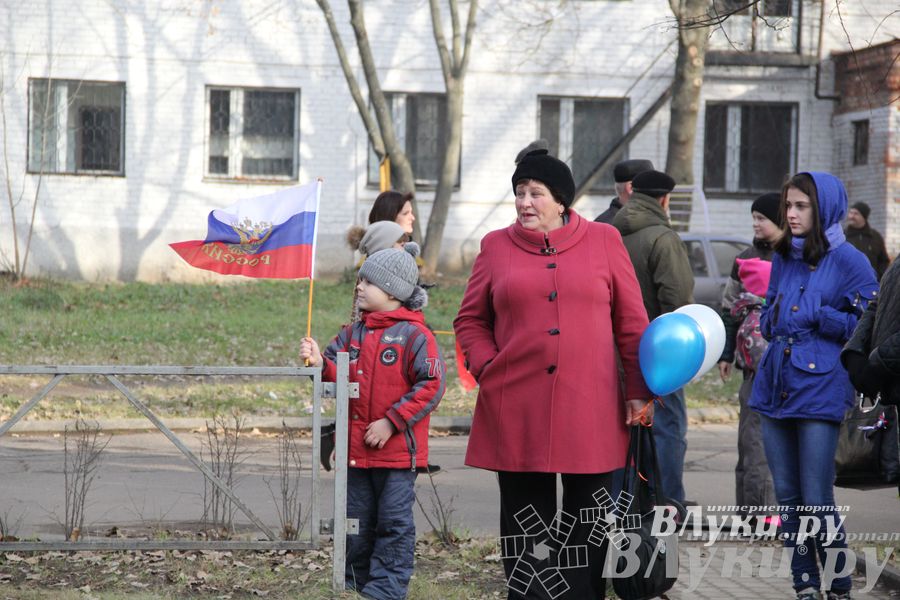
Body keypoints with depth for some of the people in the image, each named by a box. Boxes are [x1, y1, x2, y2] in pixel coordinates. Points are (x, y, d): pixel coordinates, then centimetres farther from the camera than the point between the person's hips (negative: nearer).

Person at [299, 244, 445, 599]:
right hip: (356, 448, 6)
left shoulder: (414, 335, -9)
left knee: (393, 523, -2)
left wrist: (391, 421, -17)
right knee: (356, 523, 13)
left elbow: (430, 386, -14)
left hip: (397, 450, -6)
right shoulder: (353, 334, 11)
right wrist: (321, 364, -17)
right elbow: (338, 376, 7)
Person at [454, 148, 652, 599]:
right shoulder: (496, 247, 8)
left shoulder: (604, 241, 6)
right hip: (517, 411, 1)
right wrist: (487, 368, -2)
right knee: (525, 523, 5)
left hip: (589, 409, -1)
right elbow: (470, 320, 14)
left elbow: (631, 321, 6)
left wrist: (639, 390, 3)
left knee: (586, 523, 4)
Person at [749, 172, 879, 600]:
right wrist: (775, 318, 2)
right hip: (776, 387, 7)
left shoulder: (848, 261, -5)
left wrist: (818, 316, -15)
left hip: (820, 391, -6)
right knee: (787, 495, 8)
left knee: (817, 501, -7)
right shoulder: (783, 258, 14)